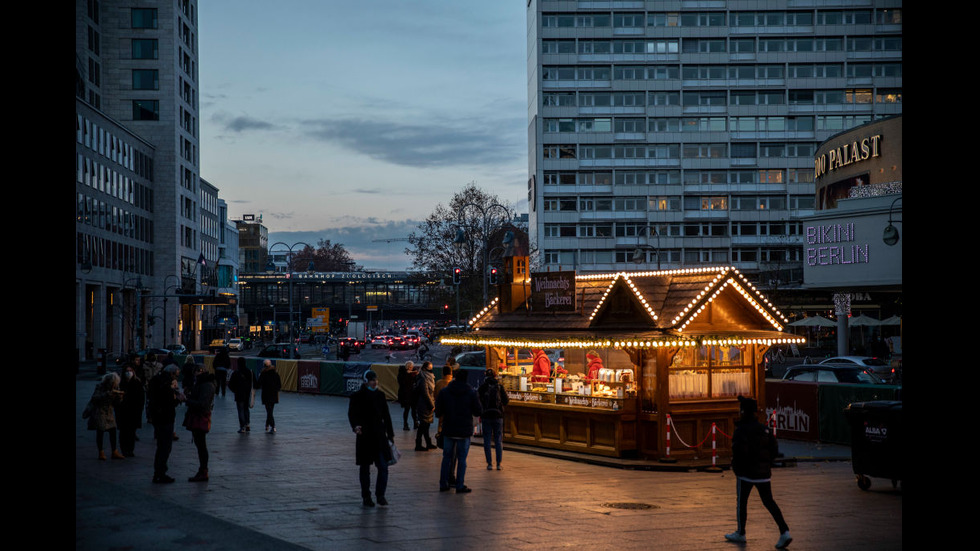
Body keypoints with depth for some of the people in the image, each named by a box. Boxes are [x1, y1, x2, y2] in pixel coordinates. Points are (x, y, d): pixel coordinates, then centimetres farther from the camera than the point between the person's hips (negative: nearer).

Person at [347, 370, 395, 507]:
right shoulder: (357, 396, -3)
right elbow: (352, 413, -10)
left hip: (380, 435, 3)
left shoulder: (380, 395, 9)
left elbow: (386, 415, 15)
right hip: (364, 436, -3)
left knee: (383, 466, -5)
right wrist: (355, 426, -30)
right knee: (365, 468, 5)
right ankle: (366, 497, 15)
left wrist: (390, 434, 14)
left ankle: (380, 495, 6)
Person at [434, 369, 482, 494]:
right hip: (464, 431, -2)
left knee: (447, 457, 12)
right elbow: (478, 412, -2)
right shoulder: (471, 392, -6)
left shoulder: (444, 392, -2)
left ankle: (443, 484, 14)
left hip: (448, 430, 2)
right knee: (461, 459, 4)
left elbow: (438, 412, -1)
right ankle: (460, 486, 2)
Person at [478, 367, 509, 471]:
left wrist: (480, 414, 11)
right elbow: (505, 401, 2)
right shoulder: (500, 387, -2)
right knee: (498, 440, 7)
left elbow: (478, 401, -3)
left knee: (487, 440, 4)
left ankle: (489, 463, 1)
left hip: (486, 416, -1)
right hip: (498, 415, 1)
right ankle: (498, 464, 3)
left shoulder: (482, 387, -4)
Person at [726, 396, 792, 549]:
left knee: (741, 502, 11)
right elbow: (774, 449, 7)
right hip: (764, 472, 6)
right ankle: (784, 532, -3)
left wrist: (736, 466, -7)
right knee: (769, 502, 8)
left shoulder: (741, 430, -14)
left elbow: (739, 450, -23)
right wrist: (765, 463, 16)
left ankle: (740, 533, 22)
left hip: (746, 472, -6)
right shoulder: (764, 428, 6)